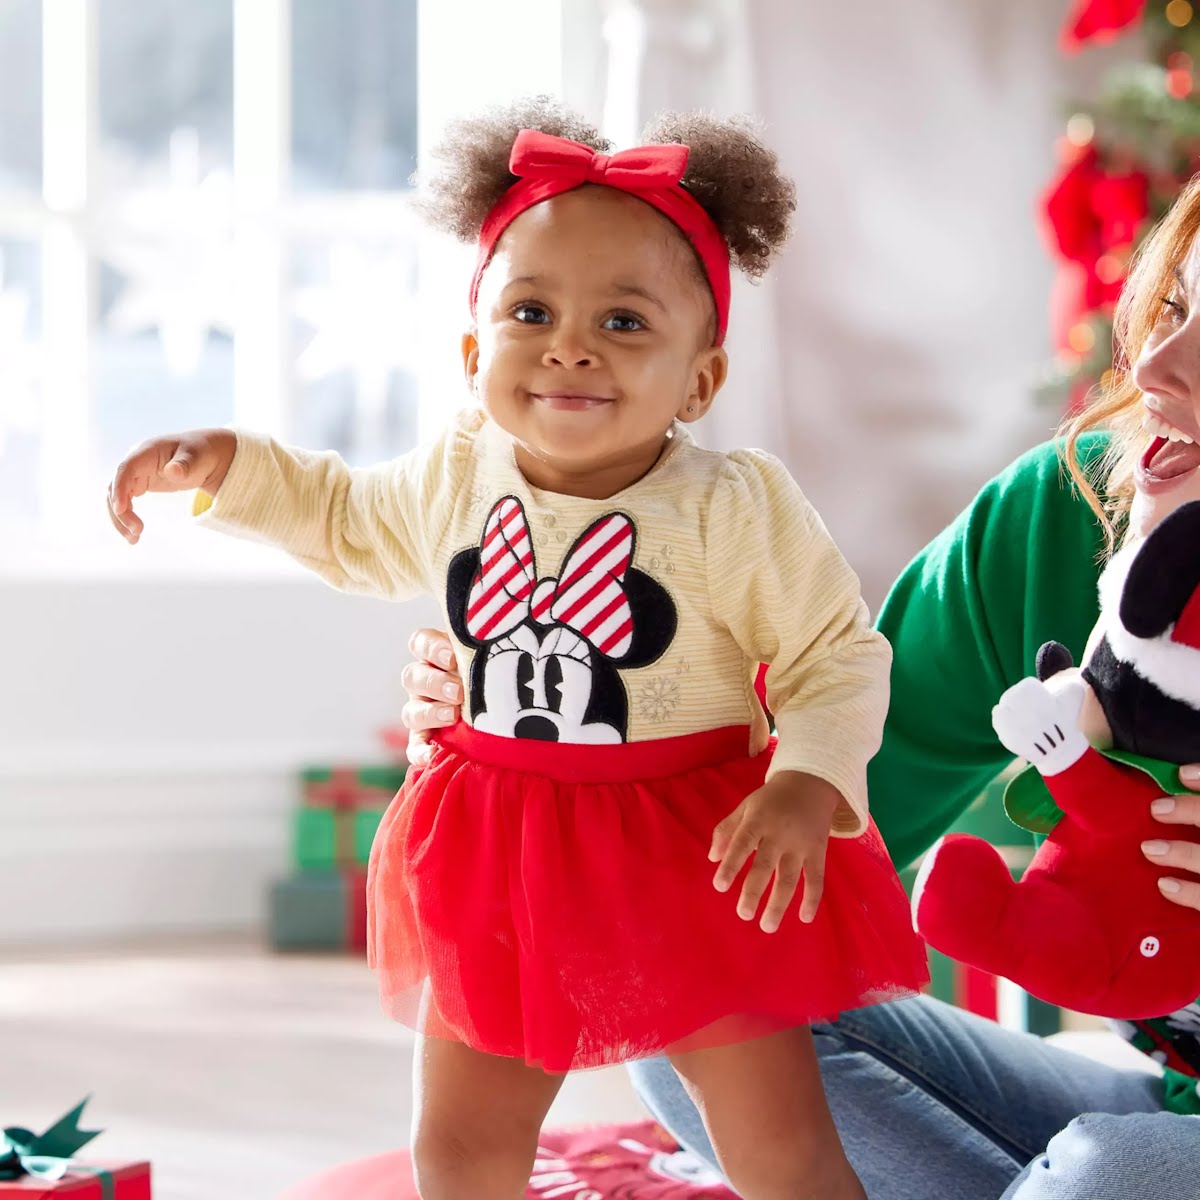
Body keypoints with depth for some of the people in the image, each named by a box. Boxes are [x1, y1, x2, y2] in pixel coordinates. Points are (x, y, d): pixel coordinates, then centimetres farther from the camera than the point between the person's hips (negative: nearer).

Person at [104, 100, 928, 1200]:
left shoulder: (736, 510, -17)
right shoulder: (453, 483, -2)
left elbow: (840, 657, -12)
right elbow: (344, 521, 20)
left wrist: (806, 788, -27)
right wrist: (226, 465, 8)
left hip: (698, 859, -4)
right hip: (498, 859, 5)